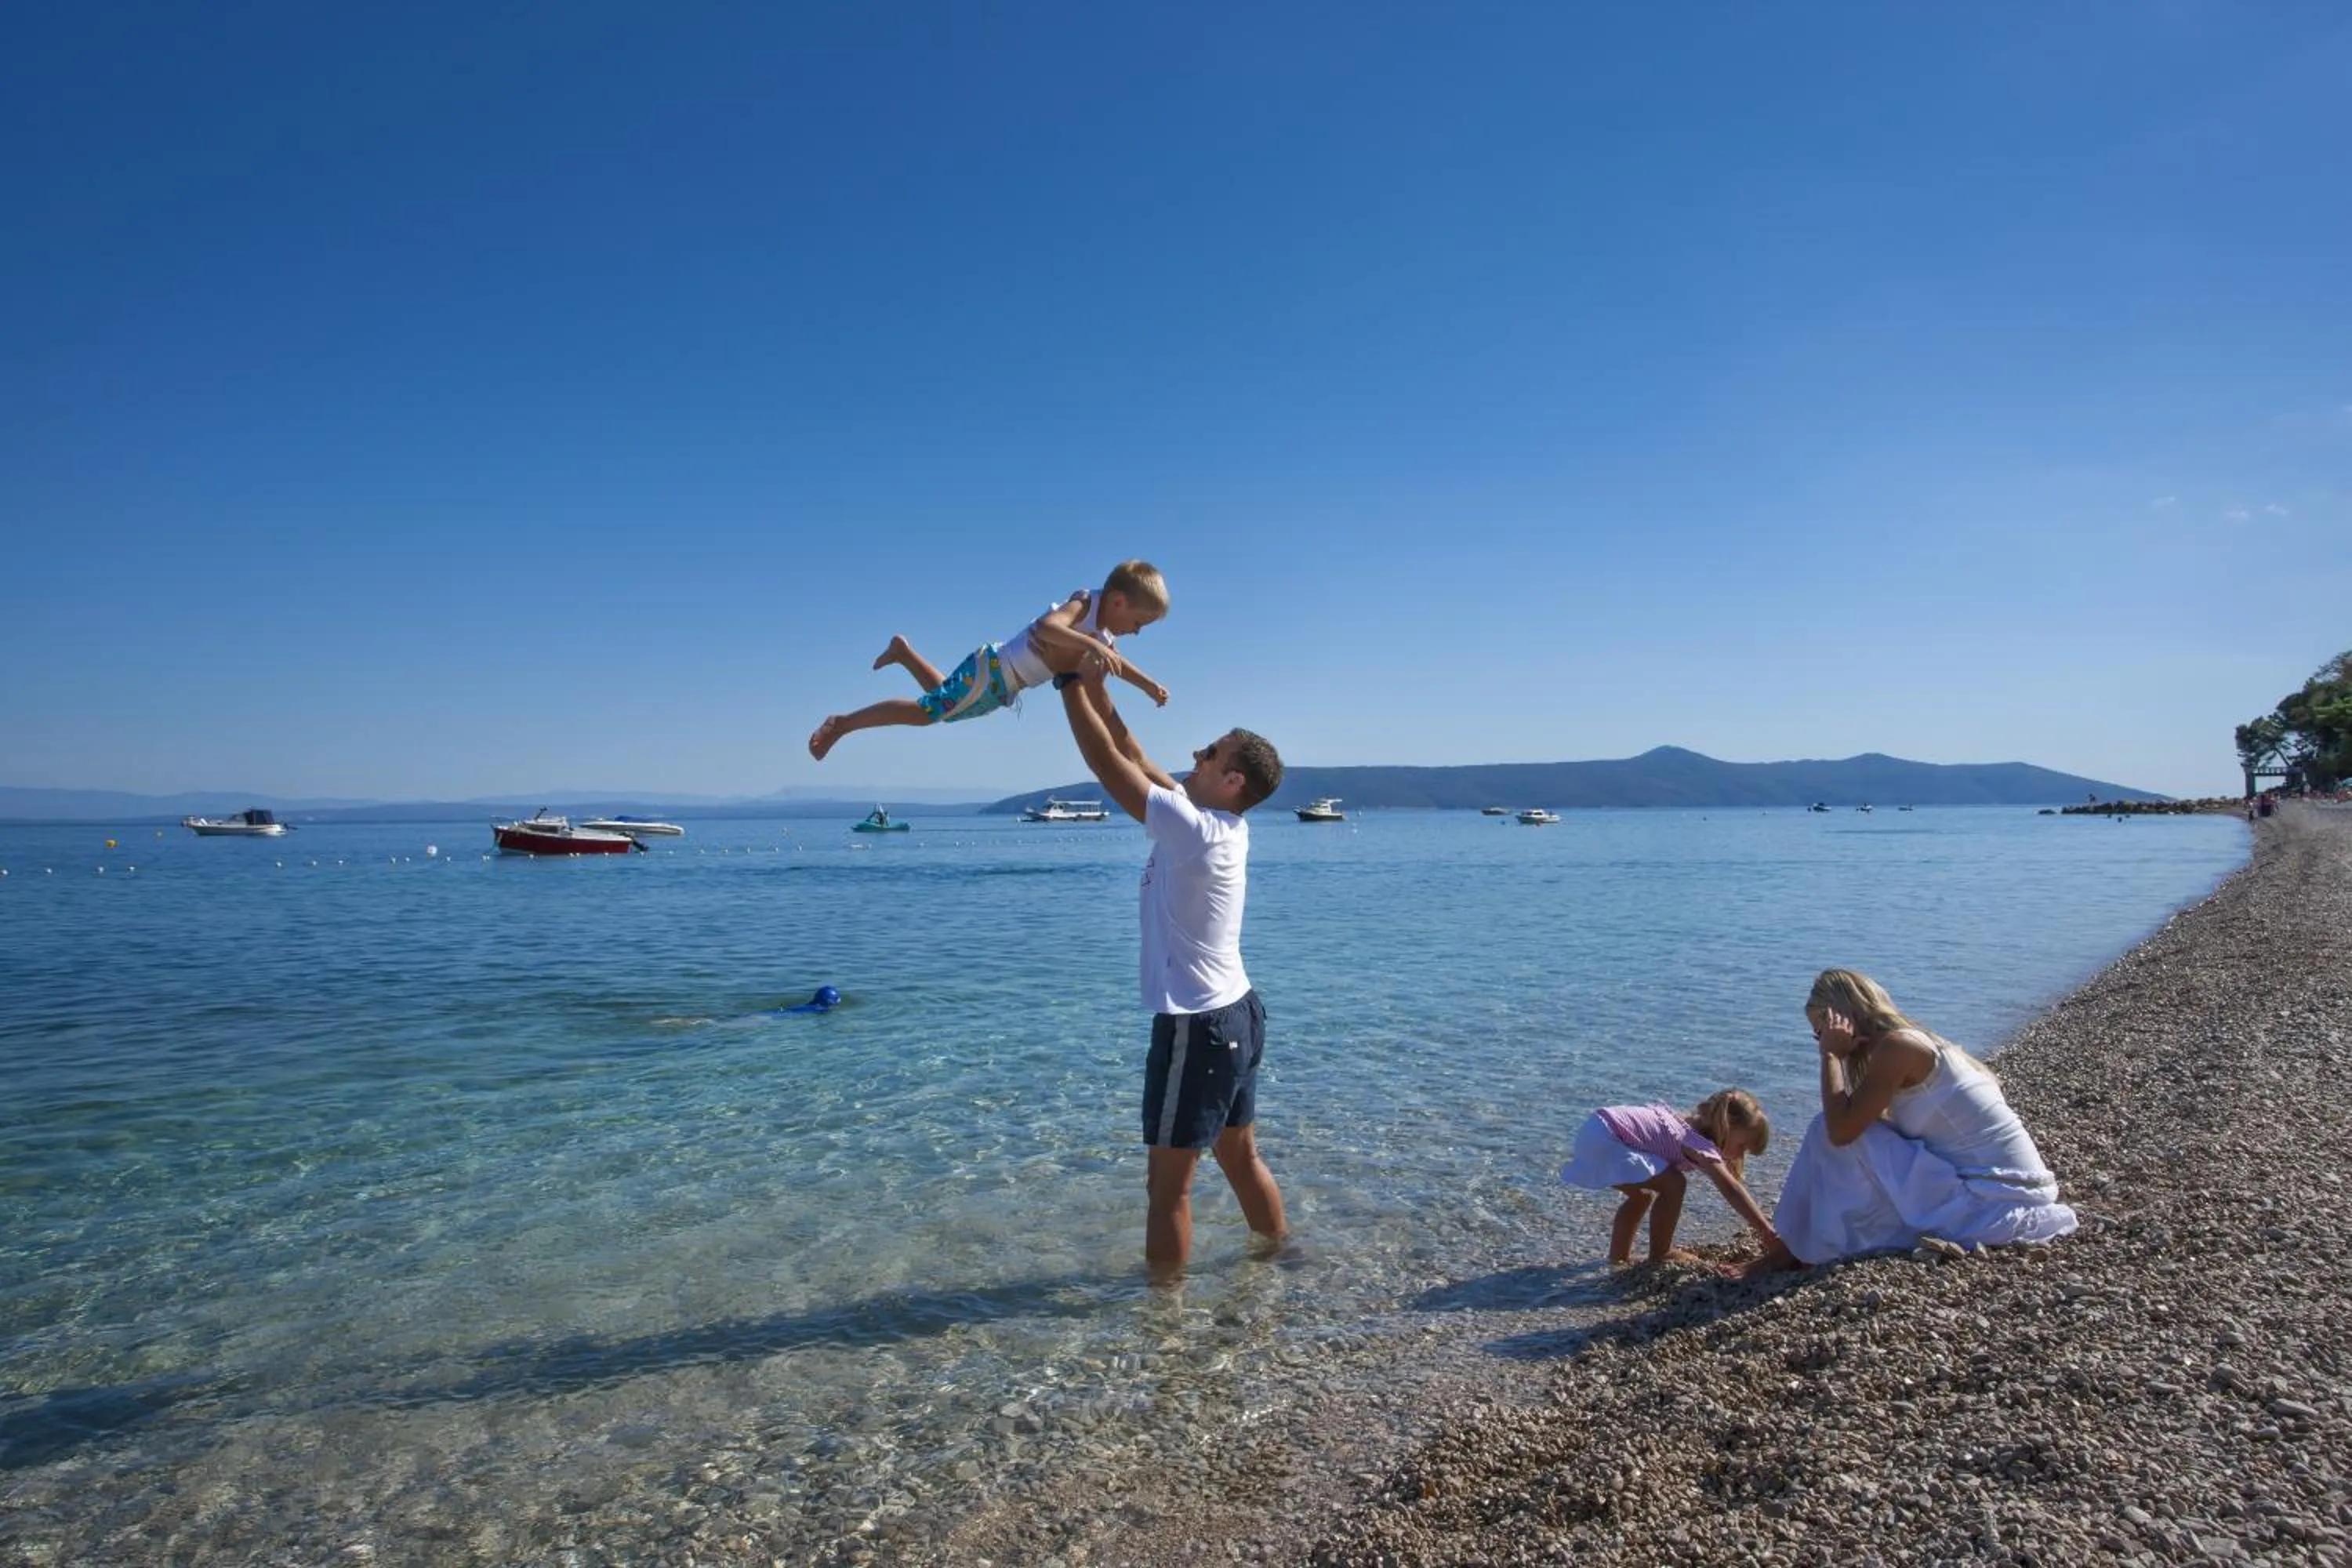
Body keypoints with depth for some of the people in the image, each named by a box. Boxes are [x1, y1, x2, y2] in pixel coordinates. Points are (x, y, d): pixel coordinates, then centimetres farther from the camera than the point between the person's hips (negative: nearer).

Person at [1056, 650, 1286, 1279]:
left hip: (1198, 1026, -10)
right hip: (1235, 1014, 10)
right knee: (1241, 1158, 23)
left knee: (1169, 1184, 2)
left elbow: (1110, 765, -17)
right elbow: (1135, 759, 11)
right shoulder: (1220, 824, 5)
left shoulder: (1195, 828, -20)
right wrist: (1098, 690, 9)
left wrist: (1072, 683, -8)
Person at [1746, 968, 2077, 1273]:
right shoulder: (1917, 1042, 13)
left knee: (1833, 1134, -13)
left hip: (1994, 1199, -10)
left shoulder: (1896, 1046, -14)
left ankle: (1800, 1249, 2)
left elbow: (1840, 1131, -20)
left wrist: (1831, 1055, -12)